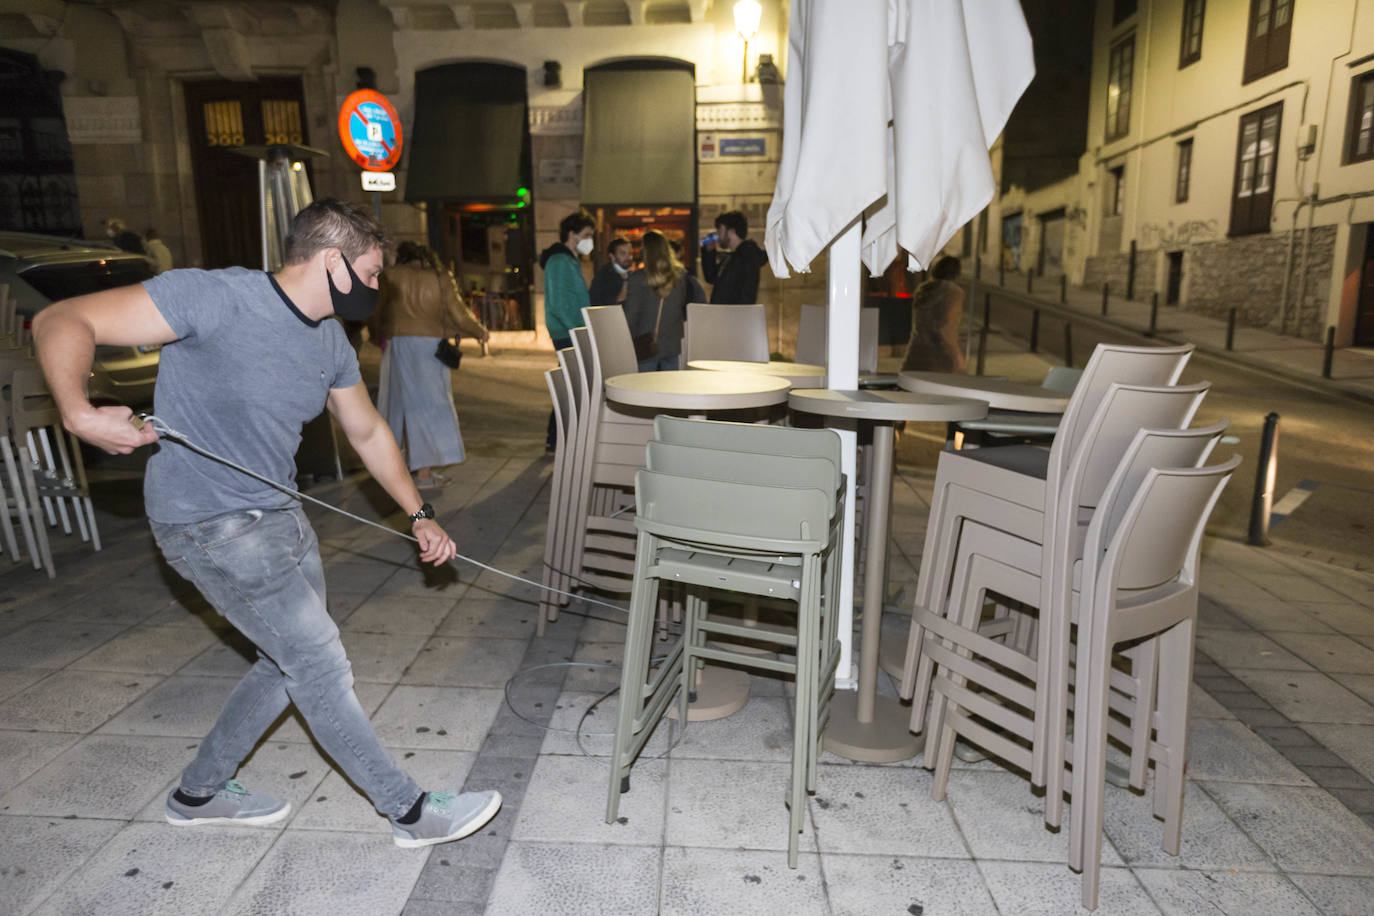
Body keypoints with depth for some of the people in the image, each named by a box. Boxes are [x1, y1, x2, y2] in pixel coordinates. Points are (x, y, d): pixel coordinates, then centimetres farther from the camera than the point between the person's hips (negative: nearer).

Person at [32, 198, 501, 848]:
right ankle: (411, 812, 10)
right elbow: (62, 320, -17)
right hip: (211, 526, -9)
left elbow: (368, 432, 16)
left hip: (279, 515, 9)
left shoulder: (330, 344, 6)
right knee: (321, 668, -5)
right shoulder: (217, 296, -19)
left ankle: (199, 793, 39)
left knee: (290, 663, 18)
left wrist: (419, 516, 14)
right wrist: (77, 412, -34)